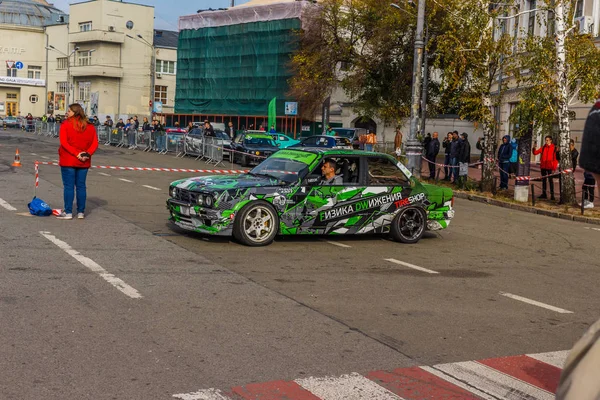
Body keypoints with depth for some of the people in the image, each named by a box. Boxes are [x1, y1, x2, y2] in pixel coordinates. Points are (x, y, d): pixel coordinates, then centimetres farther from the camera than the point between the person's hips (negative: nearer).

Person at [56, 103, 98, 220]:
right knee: (81, 186, 10)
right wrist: (88, 153, -9)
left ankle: (68, 212, 1)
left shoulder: (66, 125, -7)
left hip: (68, 161, -4)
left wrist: (76, 153, -16)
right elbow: (95, 143, 0)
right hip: (84, 162, 4)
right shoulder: (90, 126, 6)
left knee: (68, 186, 1)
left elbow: (64, 142, -16)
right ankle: (81, 212, 12)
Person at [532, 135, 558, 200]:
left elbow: (555, 158, -6)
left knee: (551, 180, 0)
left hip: (550, 167, -5)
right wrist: (534, 148, -14)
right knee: (543, 180, 11)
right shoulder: (543, 147, 7)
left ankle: (552, 195, 2)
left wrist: (554, 168, -11)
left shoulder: (554, 148, -6)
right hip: (543, 166, 5)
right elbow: (535, 153, 7)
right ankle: (544, 194, 19)